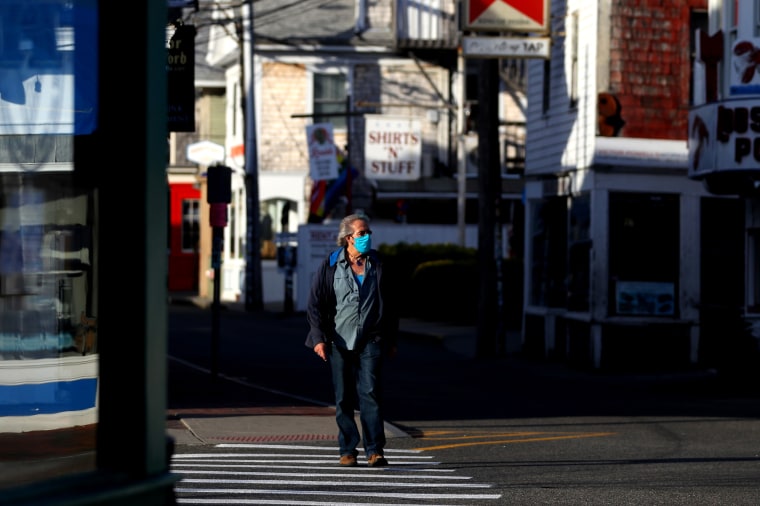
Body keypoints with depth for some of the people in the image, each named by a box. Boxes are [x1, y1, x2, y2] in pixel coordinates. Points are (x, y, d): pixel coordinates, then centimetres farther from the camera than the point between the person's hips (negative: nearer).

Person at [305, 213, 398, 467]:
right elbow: (315, 303, 2)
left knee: (371, 393, -11)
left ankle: (374, 450, -13)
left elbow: (390, 304, 15)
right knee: (343, 398, 4)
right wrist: (319, 337, -7)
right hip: (339, 341, 0)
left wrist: (391, 339, 13)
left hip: (371, 341, 0)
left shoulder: (378, 264, 7)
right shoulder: (331, 265, 2)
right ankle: (348, 449, 12)